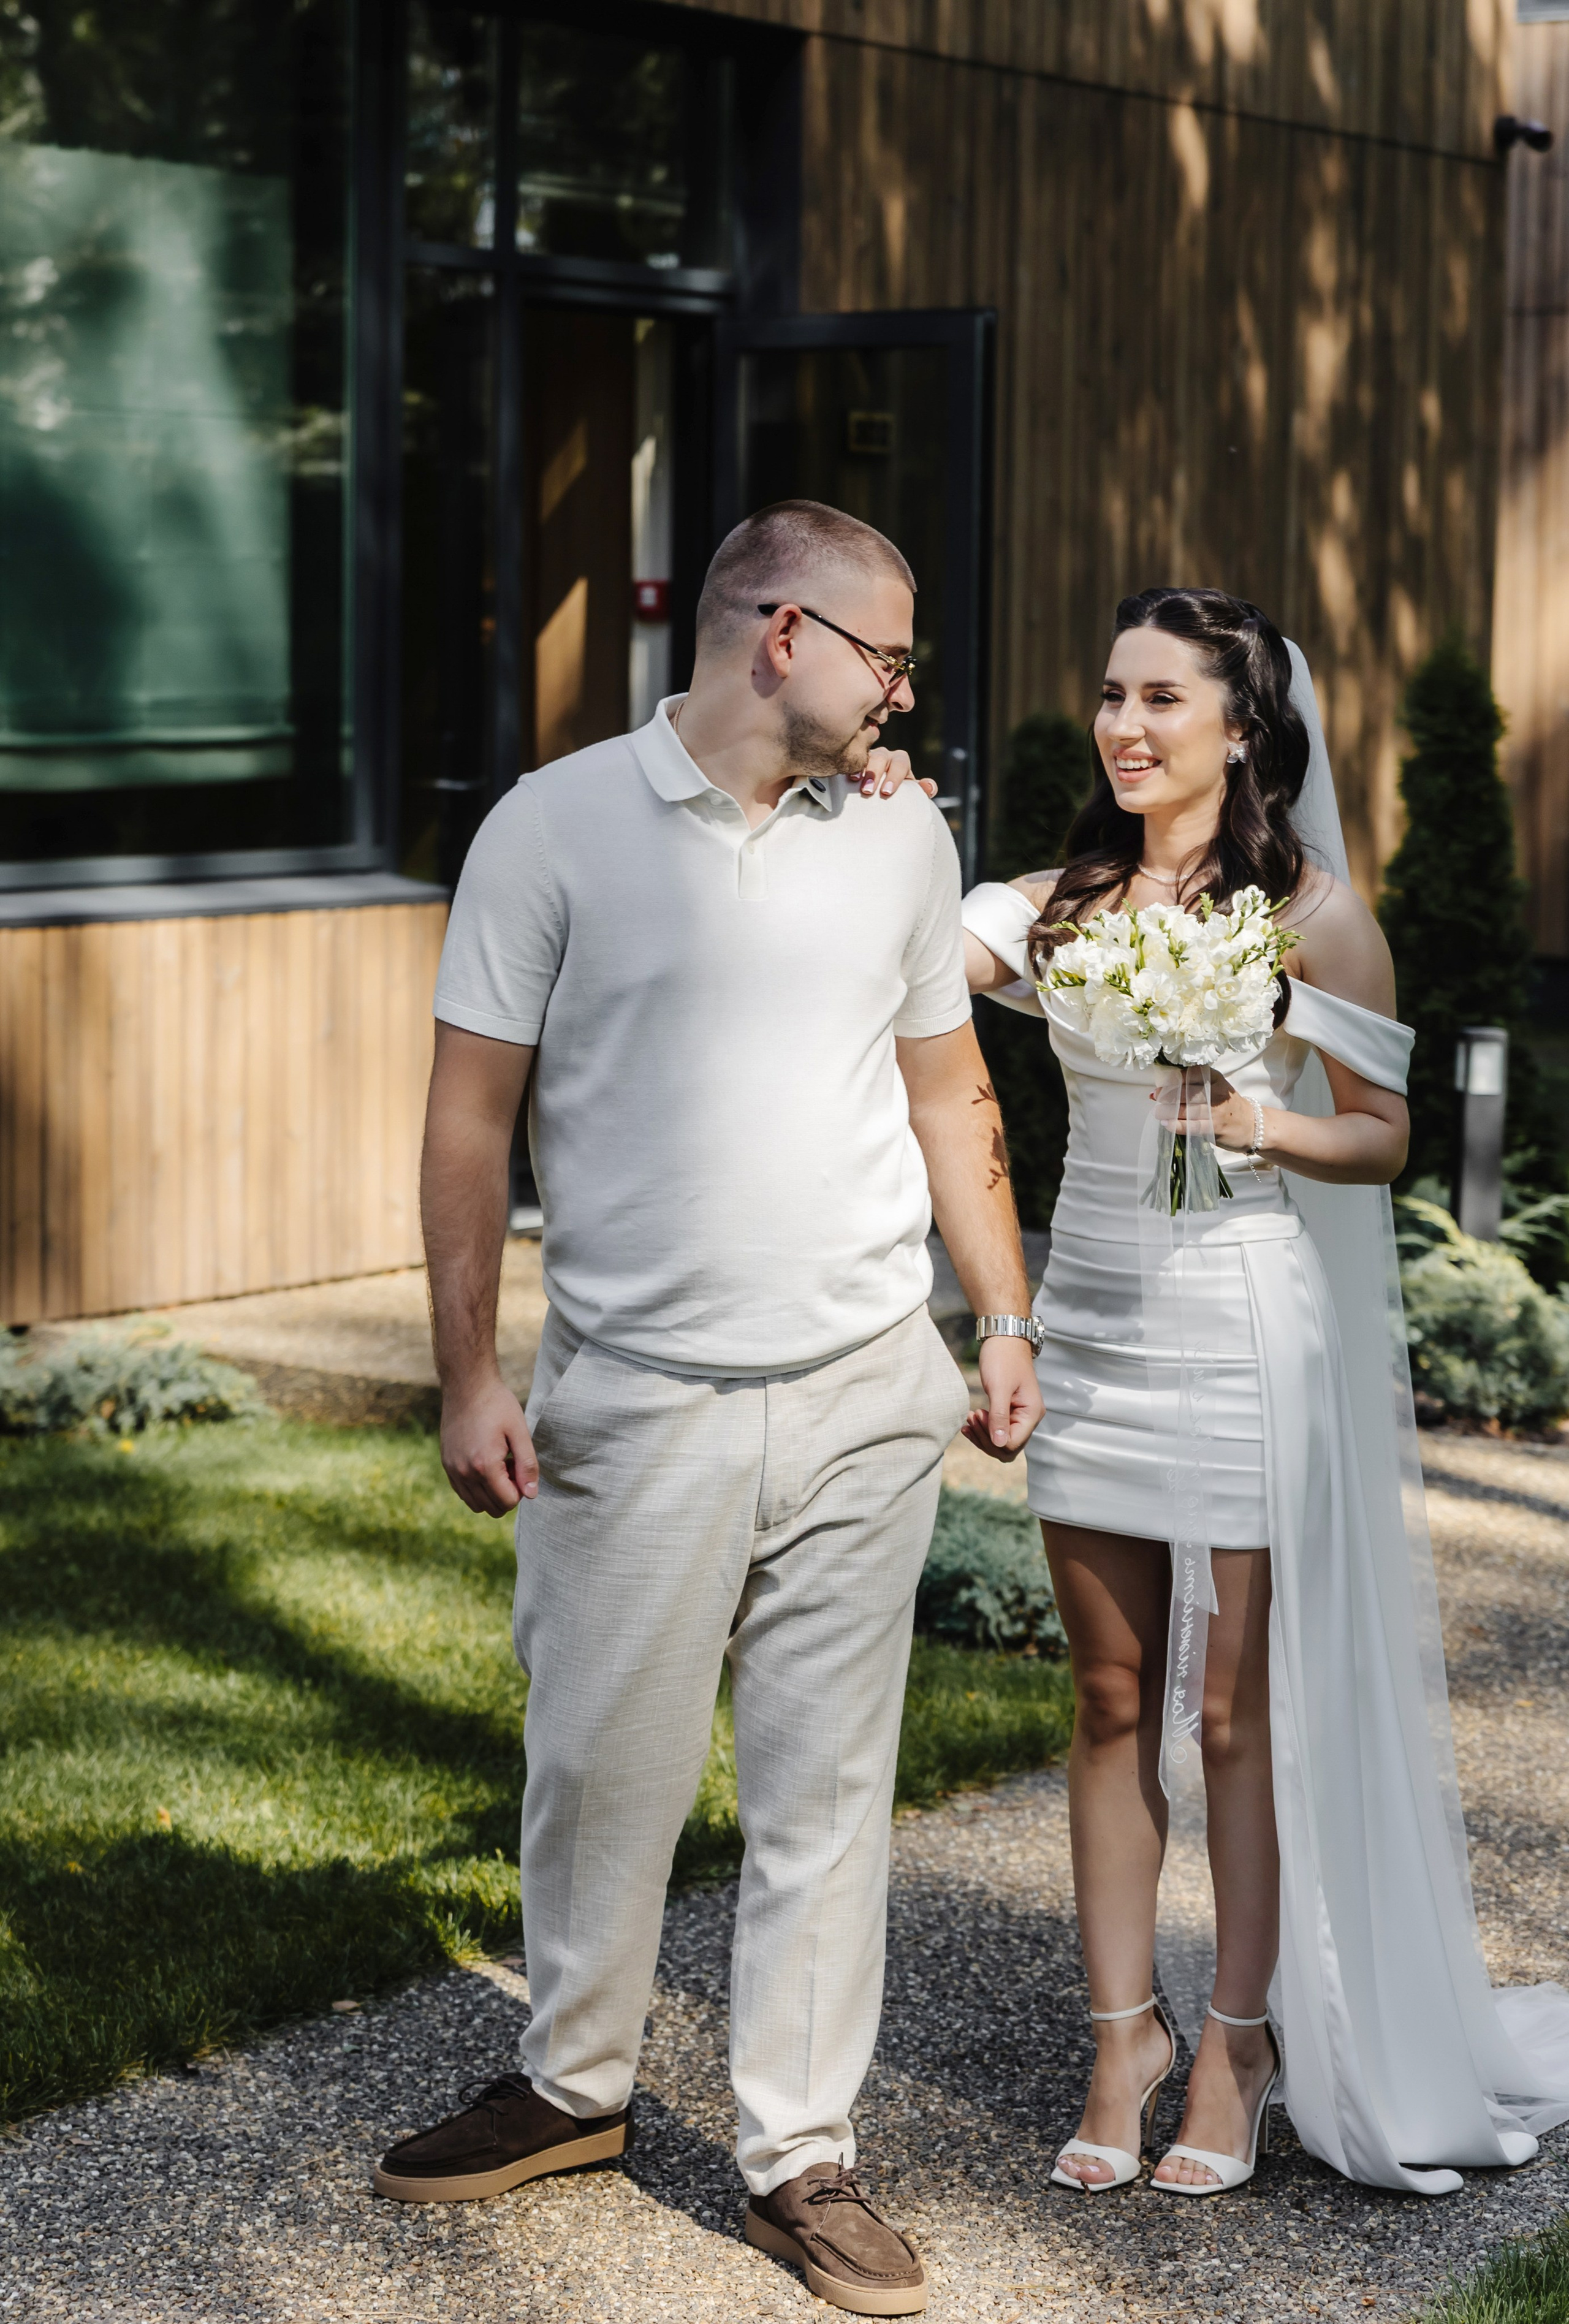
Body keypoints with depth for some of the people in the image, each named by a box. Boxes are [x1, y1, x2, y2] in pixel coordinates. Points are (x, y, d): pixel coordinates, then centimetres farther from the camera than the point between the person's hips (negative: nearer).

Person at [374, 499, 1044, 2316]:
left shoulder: (900, 833, 8)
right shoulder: (558, 827, -4)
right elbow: (472, 1113, -3)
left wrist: (1005, 1320, 12)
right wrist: (468, 1377, -7)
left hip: (865, 1400, 3)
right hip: (634, 1401, -2)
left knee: (826, 1787, 6)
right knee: (600, 1767, 8)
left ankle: (799, 2155, 17)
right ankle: (574, 2083, 31)